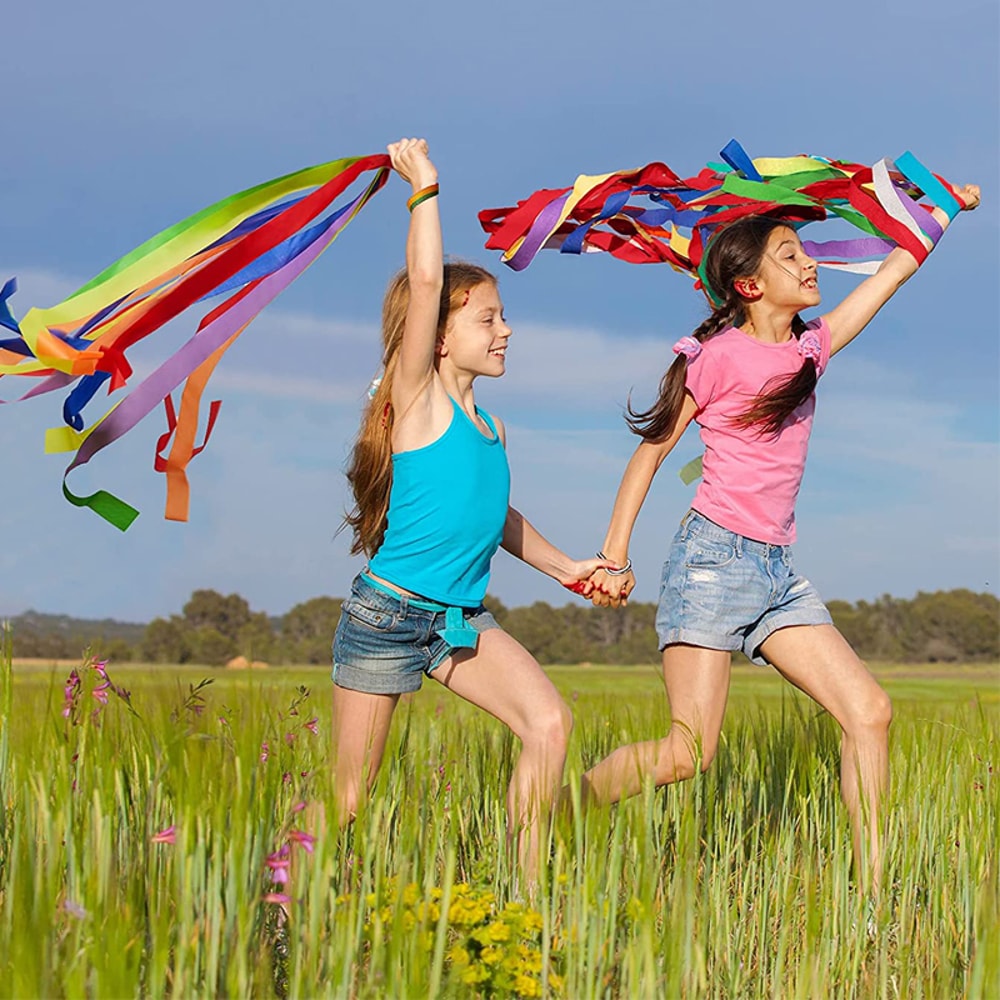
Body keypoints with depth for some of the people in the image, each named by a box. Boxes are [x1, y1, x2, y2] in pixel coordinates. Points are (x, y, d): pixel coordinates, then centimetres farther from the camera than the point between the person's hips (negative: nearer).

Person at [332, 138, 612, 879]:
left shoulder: (491, 428, 10)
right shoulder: (416, 398, -10)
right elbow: (425, 280, -23)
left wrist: (565, 568, 25)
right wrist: (425, 188, -16)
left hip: (462, 620, 7)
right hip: (388, 614, -6)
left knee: (550, 724, -10)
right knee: (349, 798, 0)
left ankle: (528, 892, -4)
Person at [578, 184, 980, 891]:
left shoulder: (811, 348, 12)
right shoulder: (716, 356, -5)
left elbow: (895, 271, 24)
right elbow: (650, 453, 0)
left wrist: (944, 206, 31)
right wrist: (613, 558, -4)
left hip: (779, 570, 7)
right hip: (714, 560, -7)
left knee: (869, 713, -7)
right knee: (689, 753, -13)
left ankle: (870, 887, -2)